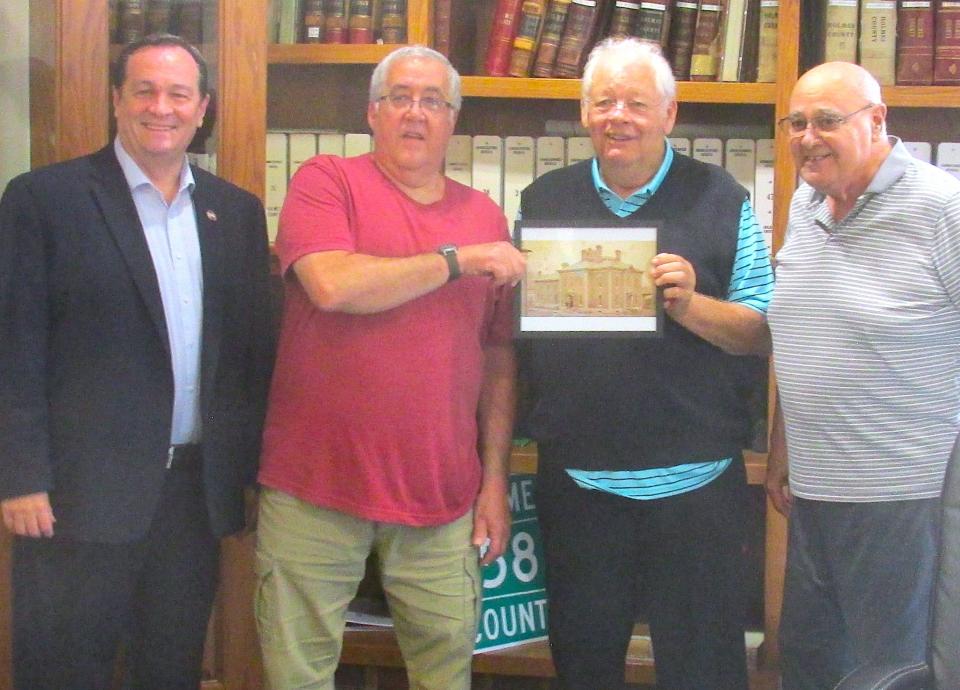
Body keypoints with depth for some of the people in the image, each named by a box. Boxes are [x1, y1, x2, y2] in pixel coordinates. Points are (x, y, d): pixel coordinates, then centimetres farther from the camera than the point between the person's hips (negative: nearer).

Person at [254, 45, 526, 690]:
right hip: (316, 489, -2)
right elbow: (332, 285, -19)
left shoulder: (485, 217, 11)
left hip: (442, 495, 3)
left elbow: (498, 357, 12)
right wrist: (457, 261, -11)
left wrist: (495, 478, 8)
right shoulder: (327, 181, 0)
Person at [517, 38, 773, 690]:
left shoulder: (721, 200, 1)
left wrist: (689, 305, -19)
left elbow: (762, 332, -2)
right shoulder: (544, 200, 8)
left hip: (693, 481, -2)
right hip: (575, 480, 3)